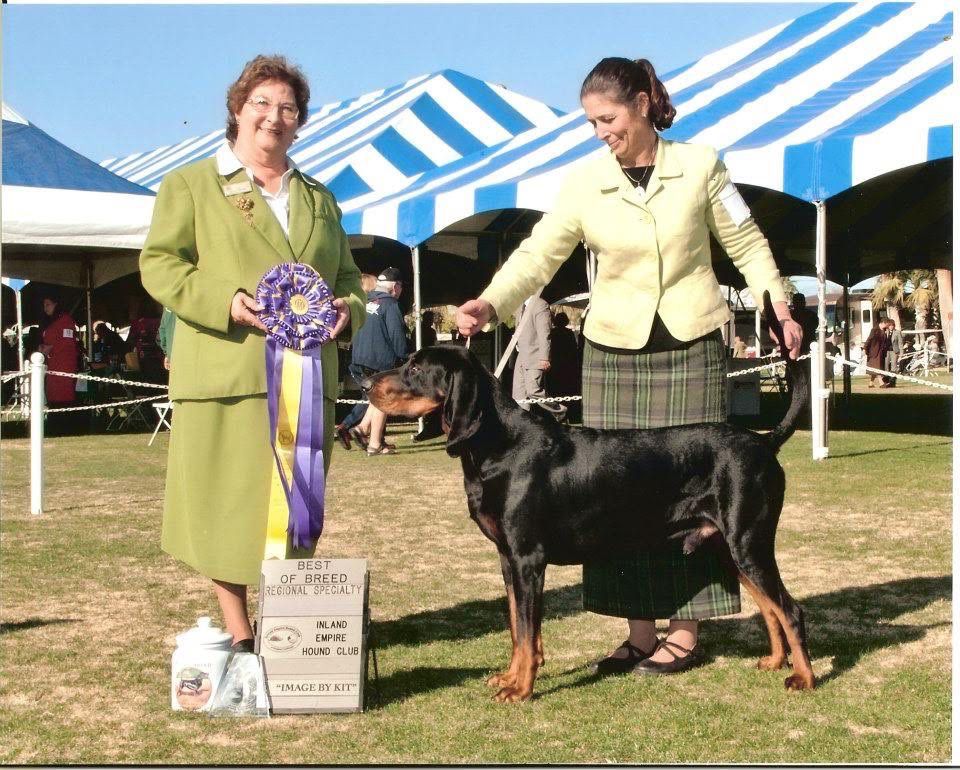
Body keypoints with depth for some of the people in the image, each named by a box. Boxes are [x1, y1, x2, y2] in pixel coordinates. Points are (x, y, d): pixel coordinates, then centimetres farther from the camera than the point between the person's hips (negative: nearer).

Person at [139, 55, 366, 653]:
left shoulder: (319, 199, 21)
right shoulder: (190, 185, 6)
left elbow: (347, 275, 23)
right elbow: (159, 264, -1)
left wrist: (349, 308, 0)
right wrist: (225, 301, -17)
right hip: (227, 374, -4)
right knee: (228, 507, -1)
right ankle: (239, 635, 11)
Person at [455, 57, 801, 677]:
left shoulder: (699, 167, -2)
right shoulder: (584, 183, 0)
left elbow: (747, 245, 6)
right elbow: (539, 254, -9)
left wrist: (779, 305, -3)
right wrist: (491, 304, -24)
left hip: (691, 347, -2)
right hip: (614, 352, 2)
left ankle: (686, 631, 7)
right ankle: (640, 630, 11)